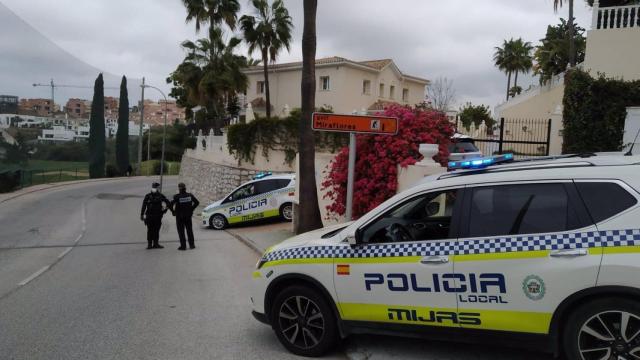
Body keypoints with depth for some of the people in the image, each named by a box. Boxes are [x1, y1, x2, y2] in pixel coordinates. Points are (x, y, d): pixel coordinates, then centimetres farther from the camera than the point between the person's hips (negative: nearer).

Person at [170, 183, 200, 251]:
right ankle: (192, 245, 18)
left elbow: (171, 204, -22)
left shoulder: (177, 196, -14)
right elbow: (197, 202, 2)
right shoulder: (190, 195, -3)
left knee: (181, 232, 5)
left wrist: (173, 211, -7)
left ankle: (183, 246, 4)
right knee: (189, 230, 14)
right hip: (188, 215, 3)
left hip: (179, 216, -3)